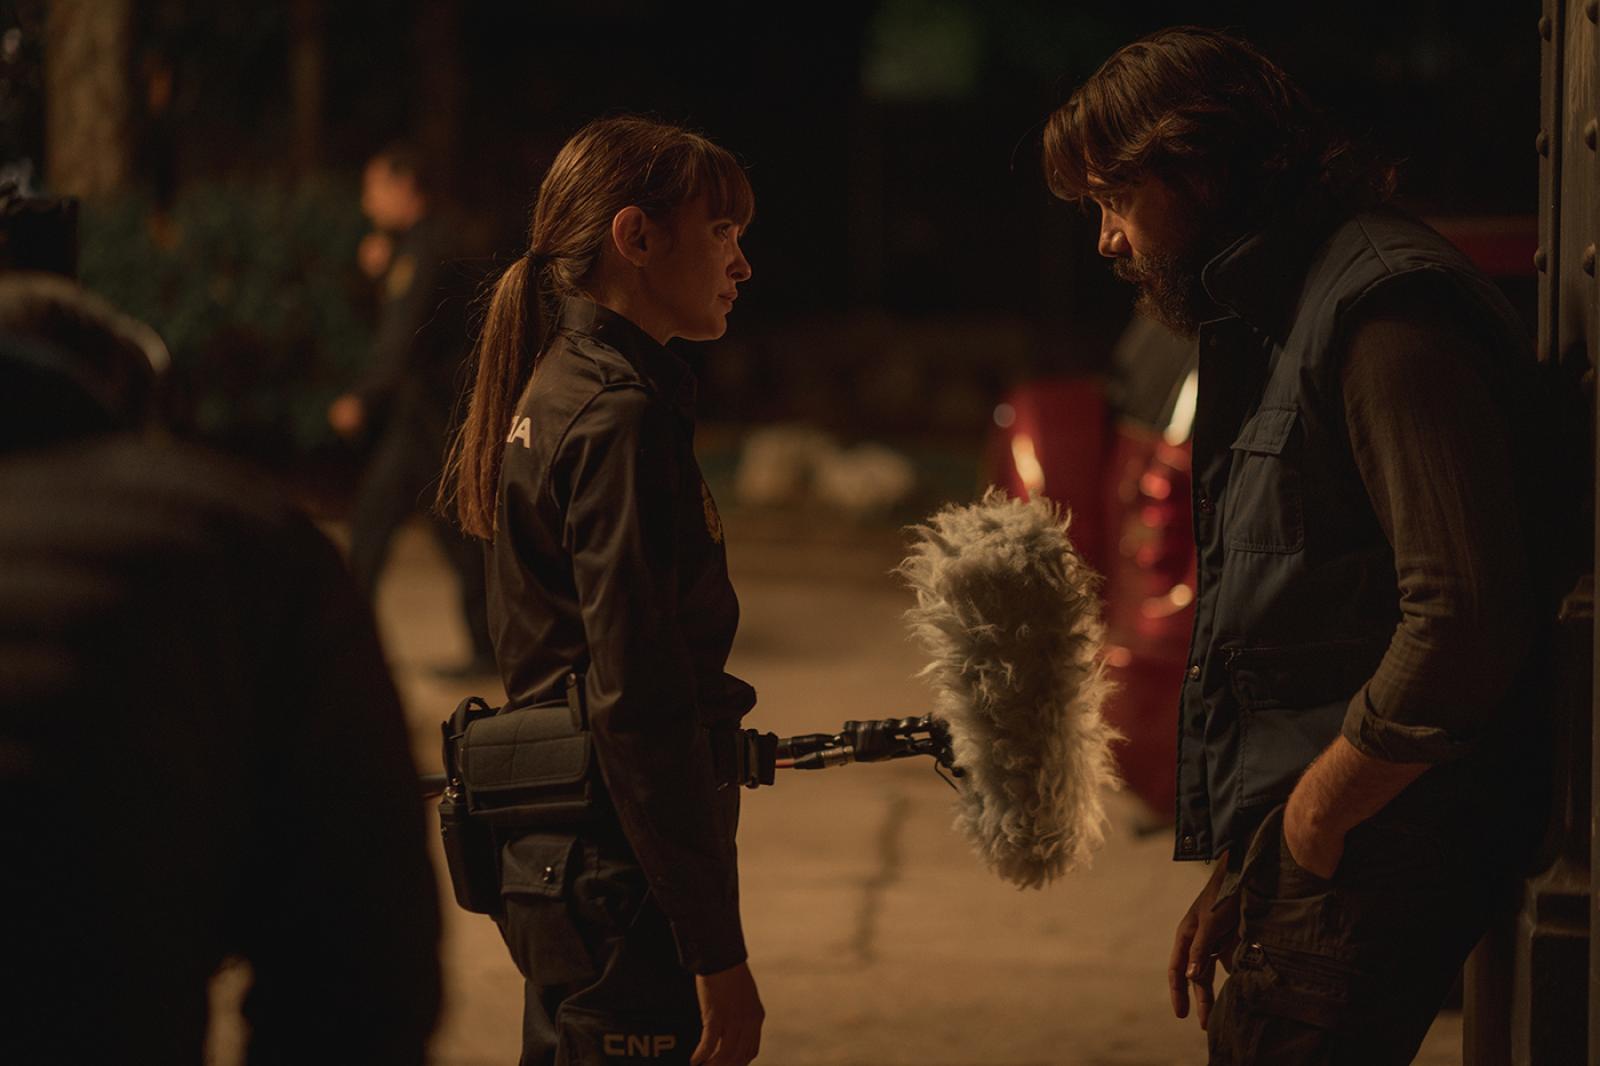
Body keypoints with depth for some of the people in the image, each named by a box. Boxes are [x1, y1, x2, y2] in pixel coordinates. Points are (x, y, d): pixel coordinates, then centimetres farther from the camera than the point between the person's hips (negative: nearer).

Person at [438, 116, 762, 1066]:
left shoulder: (557, 396, 14)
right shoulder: (620, 420, -16)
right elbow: (641, 710, -21)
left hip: (552, 859, 10)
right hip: (621, 878, -10)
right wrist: (718, 952, -20)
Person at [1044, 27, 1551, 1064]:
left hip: (1364, 862, -10)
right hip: (1304, 859, 10)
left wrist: (1314, 820, -15)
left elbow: (1466, 621, -24)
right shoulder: (1278, 320, 20)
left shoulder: (1389, 309, -15)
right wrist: (1239, 875, 17)